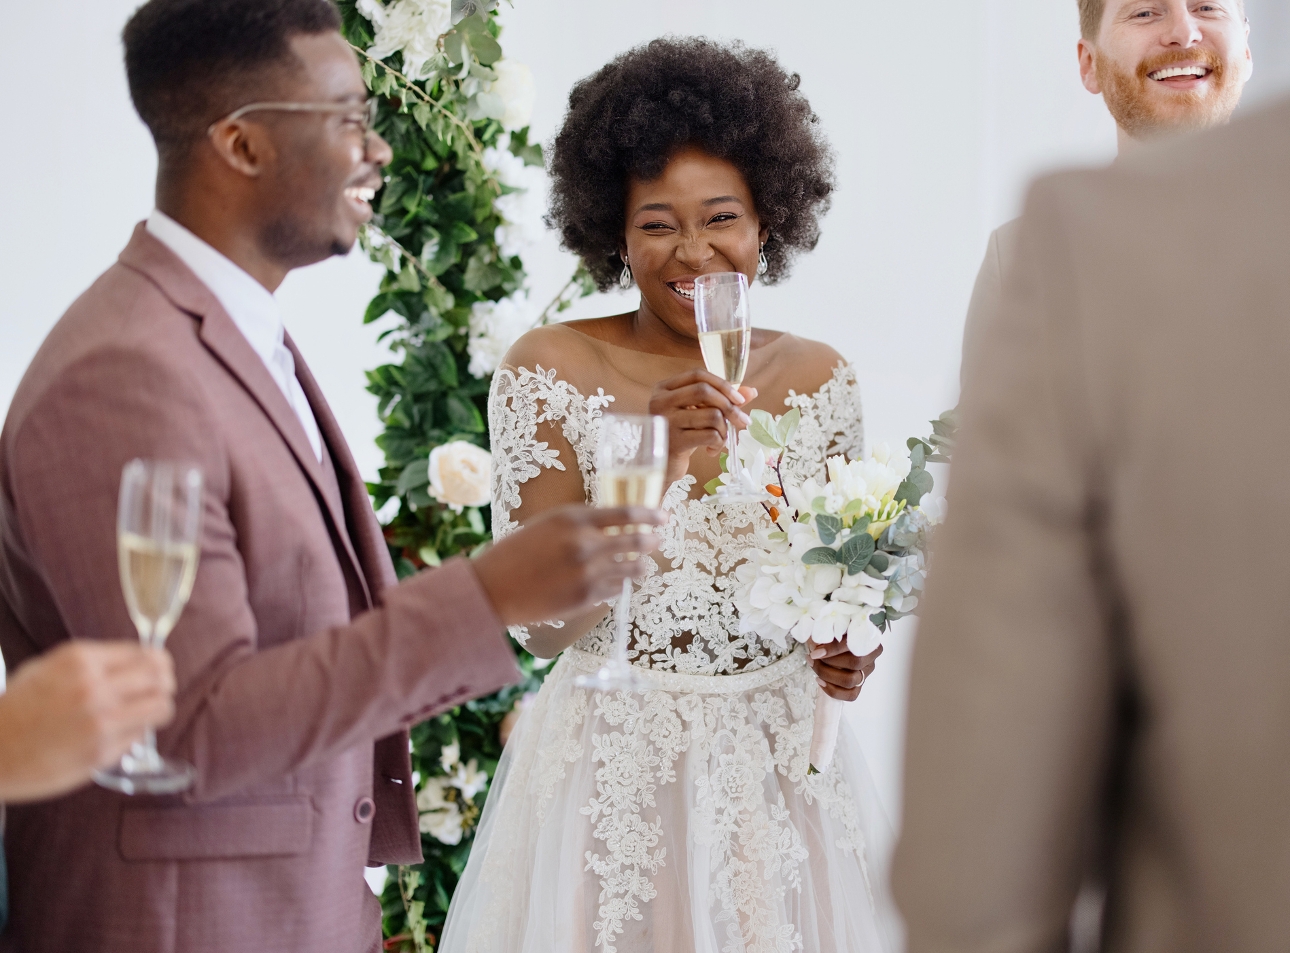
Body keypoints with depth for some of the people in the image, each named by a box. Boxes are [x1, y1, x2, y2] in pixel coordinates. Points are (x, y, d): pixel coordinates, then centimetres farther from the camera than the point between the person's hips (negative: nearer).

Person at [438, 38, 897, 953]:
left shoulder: (818, 378, 2)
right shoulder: (551, 370, -8)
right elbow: (541, 623, -14)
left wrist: (852, 647, -7)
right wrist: (650, 455, -25)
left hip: (784, 770, 3)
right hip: (612, 773, -3)